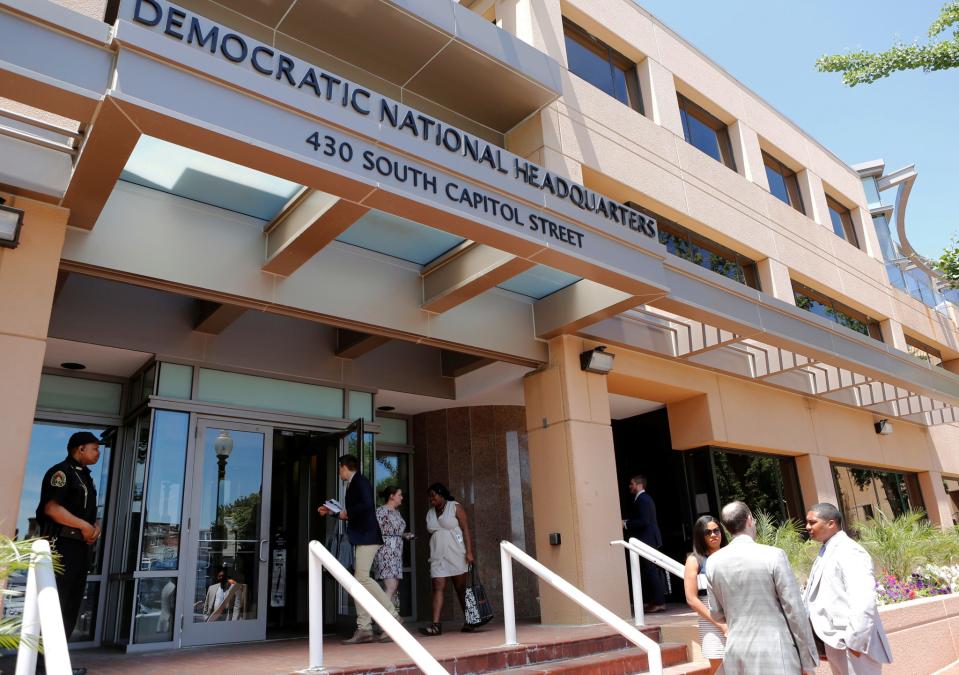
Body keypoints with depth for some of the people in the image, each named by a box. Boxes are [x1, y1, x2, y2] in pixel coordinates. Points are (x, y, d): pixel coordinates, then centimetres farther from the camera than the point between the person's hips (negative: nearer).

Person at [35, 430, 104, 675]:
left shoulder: (85, 476, 19)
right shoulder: (61, 471, -8)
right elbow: (51, 508, -20)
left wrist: (96, 526, 2)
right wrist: (84, 526, -17)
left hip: (81, 546, 9)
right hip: (62, 544, -9)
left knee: (71, 604, 12)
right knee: (55, 603, -6)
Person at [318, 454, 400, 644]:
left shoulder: (360, 480, -7)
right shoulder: (353, 484, 21)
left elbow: (367, 504, -22)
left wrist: (347, 513, -10)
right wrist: (331, 512, 32)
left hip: (367, 536, -10)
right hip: (362, 538, 10)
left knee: (362, 578, -15)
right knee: (359, 581, 5)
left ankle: (392, 616, -8)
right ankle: (364, 629, 5)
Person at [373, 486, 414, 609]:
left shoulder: (397, 512, 17)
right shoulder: (381, 511, -9)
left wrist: (405, 535, 8)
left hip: (396, 553, 9)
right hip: (385, 552, -9)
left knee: (395, 587, 7)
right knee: (391, 586, -16)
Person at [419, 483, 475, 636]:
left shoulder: (455, 507, -1)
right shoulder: (430, 513, 14)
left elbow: (466, 529, -7)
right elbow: (431, 535, 17)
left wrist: (469, 551, -15)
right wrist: (430, 557, 13)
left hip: (455, 554, -4)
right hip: (437, 557, 4)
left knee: (461, 588, 2)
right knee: (438, 588, -8)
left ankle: (469, 622, 13)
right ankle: (436, 624, -14)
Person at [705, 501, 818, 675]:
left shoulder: (713, 562, 1)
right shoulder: (773, 555, -11)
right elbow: (794, 610, -9)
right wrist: (808, 659, 1)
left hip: (736, 653, 4)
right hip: (774, 653, -4)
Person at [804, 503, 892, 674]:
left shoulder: (849, 552, -17)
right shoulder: (826, 553, 11)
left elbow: (863, 601, -24)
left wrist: (855, 641, -22)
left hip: (851, 644, -8)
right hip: (835, 642, 8)